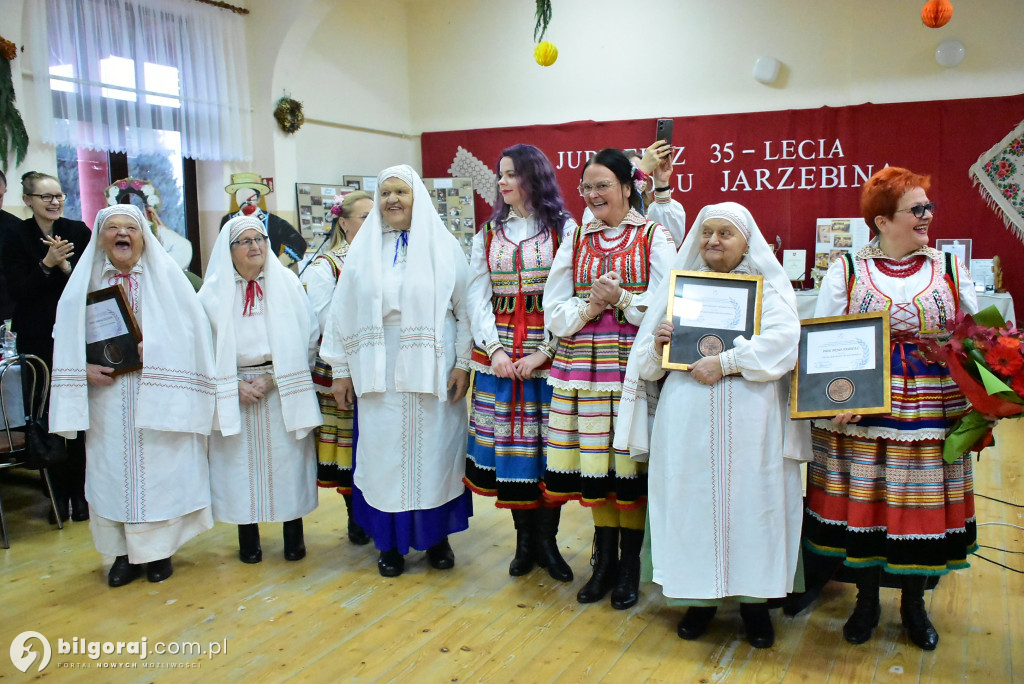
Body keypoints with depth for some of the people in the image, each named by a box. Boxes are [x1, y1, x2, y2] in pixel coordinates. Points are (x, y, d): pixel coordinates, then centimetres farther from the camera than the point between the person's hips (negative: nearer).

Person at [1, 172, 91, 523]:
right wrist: (47, 263, -16)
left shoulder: (79, 231, 5)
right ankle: (59, 493, 13)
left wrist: (66, 265, -15)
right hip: (38, 340, 0)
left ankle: (79, 492, 9)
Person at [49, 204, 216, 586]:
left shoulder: (166, 276, 1)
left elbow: (190, 331, -3)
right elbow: (66, 336, 9)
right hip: (106, 394, 2)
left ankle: (159, 551, 15)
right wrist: (84, 369, -8)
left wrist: (152, 350, -16)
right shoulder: (87, 280, 8)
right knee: (112, 468, 4)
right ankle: (125, 552, 17)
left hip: (158, 394, -2)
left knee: (158, 466, 1)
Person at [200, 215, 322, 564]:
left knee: (287, 460, 1)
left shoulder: (287, 283, 2)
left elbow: (308, 338, -1)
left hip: (282, 392, 0)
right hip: (235, 396, 1)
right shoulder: (215, 292, 3)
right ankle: (248, 538, 16)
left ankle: (294, 535, 15)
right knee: (240, 462, 3)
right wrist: (235, 385, -11)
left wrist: (273, 378, -9)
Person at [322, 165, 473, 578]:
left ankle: (437, 536, 22)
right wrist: (341, 370, 6)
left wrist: (463, 363, -8)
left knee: (433, 449, 6)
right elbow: (344, 311, 8)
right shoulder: (364, 250, 7)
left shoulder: (443, 246, 2)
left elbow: (465, 308, -1)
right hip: (379, 371, 2)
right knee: (384, 452, 6)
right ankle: (391, 542, 19)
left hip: (432, 370, -1)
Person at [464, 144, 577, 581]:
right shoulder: (488, 235, 12)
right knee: (508, 444, 4)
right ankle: (524, 538, 18)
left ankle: (547, 540, 15)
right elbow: (478, 298, 8)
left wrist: (543, 353, -13)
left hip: (548, 355, -3)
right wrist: (494, 349, -6)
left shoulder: (564, 229, 1)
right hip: (498, 355, 3)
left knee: (548, 445, 0)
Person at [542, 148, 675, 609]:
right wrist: (590, 304, -10)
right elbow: (554, 312, 7)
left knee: (631, 468, 2)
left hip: (633, 368, -3)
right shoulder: (576, 241, 12)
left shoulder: (654, 238, 2)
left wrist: (621, 300, -15)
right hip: (582, 369, 3)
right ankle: (604, 561, 24)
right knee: (594, 469, 7)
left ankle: (629, 567, 19)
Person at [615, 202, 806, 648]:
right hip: (688, 416, 2)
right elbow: (649, 361, 15)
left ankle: (754, 599, 16)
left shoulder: (768, 285, 8)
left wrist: (724, 363, -16)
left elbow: (783, 342, -10)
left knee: (751, 500, 0)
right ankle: (700, 595, 18)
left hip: (750, 416, -2)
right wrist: (657, 345, -8)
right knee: (692, 499, 2)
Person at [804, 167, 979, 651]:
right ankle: (867, 602, 26)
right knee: (862, 503, 5)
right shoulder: (846, 270, 1)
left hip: (932, 411, 2)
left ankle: (914, 604, 29)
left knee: (922, 504, 8)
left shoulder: (949, 269, 7)